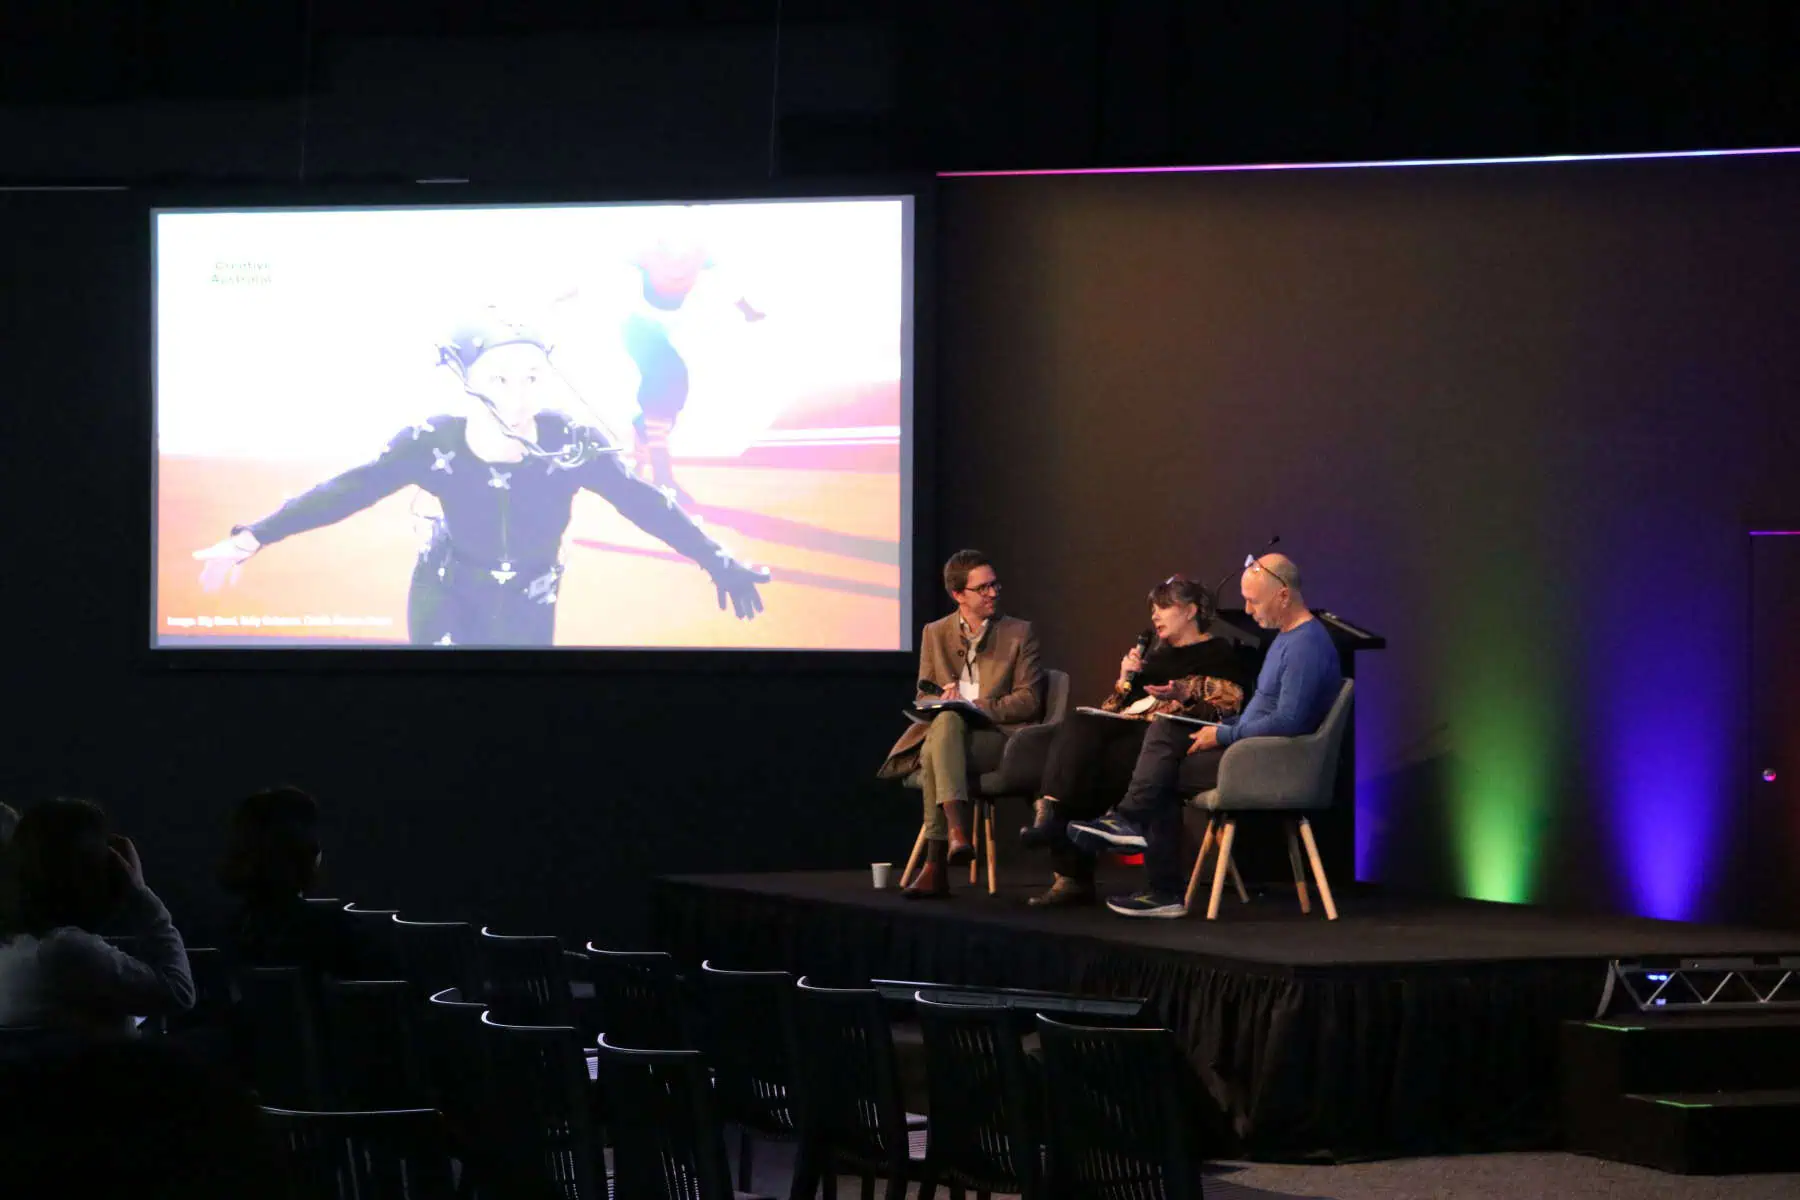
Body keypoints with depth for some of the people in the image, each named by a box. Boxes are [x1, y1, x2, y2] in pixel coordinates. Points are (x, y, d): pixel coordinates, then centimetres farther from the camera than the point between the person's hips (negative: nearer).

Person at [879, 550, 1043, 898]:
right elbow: (923, 698, 15)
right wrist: (943, 700, -10)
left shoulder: (1019, 633, 10)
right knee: (946, 720, -38)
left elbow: (1028, 700, 2)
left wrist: (976, 706, -12)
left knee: (936, 752, -35)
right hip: (945, 732, 2)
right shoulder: (935, 634, 17)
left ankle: (936, 866, -41)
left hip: (999, 737, -2)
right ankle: (957, 832, -50)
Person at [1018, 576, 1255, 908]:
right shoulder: (1157, 654, 31)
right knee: (1078, 726, -28)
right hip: (1126, 727, 6)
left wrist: (1184, 696, -19)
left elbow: (1226, 710, -5)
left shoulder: (1220, 653, 9)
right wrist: (1126, 679, 9)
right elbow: (1115, 707, 28)